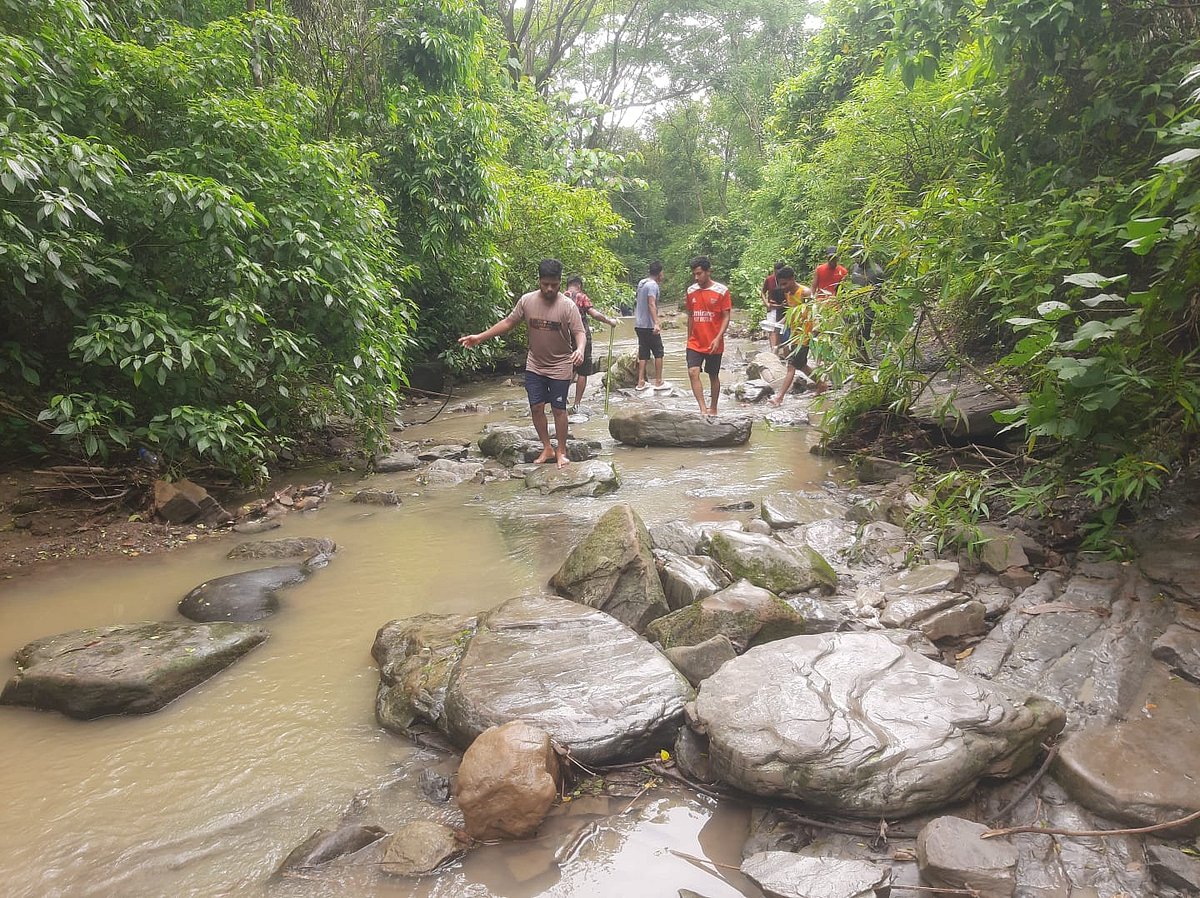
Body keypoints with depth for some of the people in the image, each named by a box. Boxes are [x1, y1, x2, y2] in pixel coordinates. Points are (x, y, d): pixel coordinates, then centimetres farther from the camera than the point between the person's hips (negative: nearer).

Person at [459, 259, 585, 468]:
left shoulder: (567, 306, -16)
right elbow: (509, 322, 4)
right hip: (534, 366, 3)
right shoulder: (527, 301, -6)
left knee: (559, 409, 4)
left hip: (560, 367, -3)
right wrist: (480, 337, 1)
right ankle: (547, 448, 20)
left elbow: (579, 333, -17)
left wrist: (580, 349, -41)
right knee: (536, 407, 5)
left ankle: (561, 451, 18)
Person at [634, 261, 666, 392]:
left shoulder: (641, 282, 13)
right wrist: (656, 323, -35)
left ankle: (641, 382, 8)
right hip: (649, 325, -8)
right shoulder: (653, 285, -14)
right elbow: (651, 304, -26)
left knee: (643, 353, 10)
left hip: (639, 325, 8)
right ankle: (658, 382, 6)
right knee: (658, 353, 3)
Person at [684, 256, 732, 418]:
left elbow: (726, 317, -7)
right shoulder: (691, 291, 5)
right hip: (695, 343, 3)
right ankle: (703, 409, -15)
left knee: (713, 376, 9)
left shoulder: (721, 291, -7)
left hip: (713, 344, -3)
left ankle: (713, 409, 25)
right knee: (693, 372, -15)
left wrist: (718, 338, -17)